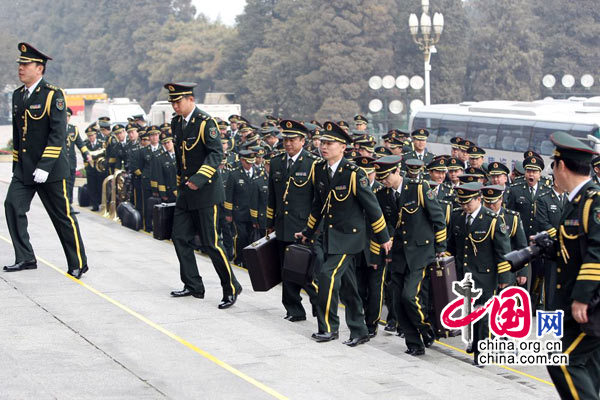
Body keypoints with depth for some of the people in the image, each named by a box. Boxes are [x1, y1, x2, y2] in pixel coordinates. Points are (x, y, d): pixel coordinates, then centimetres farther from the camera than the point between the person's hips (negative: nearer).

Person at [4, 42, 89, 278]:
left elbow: (58, 134, -17)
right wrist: (16, 165, 17)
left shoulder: (53, 95, -11)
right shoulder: (18, 95, 11)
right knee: (13, 206, -6)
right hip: (23, 170, 7)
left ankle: (78, 264, 11)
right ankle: (25, 259, 3)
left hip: (50, 170, -7)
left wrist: (45, 166, -22)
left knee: (63, 217, 1)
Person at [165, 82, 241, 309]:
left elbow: (216, 154, -21)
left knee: (210, 243, -6)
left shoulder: (205, 123, -14)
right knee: (180, 237, 9)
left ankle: (231, 288, 4)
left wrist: (199, 179, -30)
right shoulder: (176, 123, 10)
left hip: (205, 191, -8)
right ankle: (193, 286, 20)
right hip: (185, 192, 8)